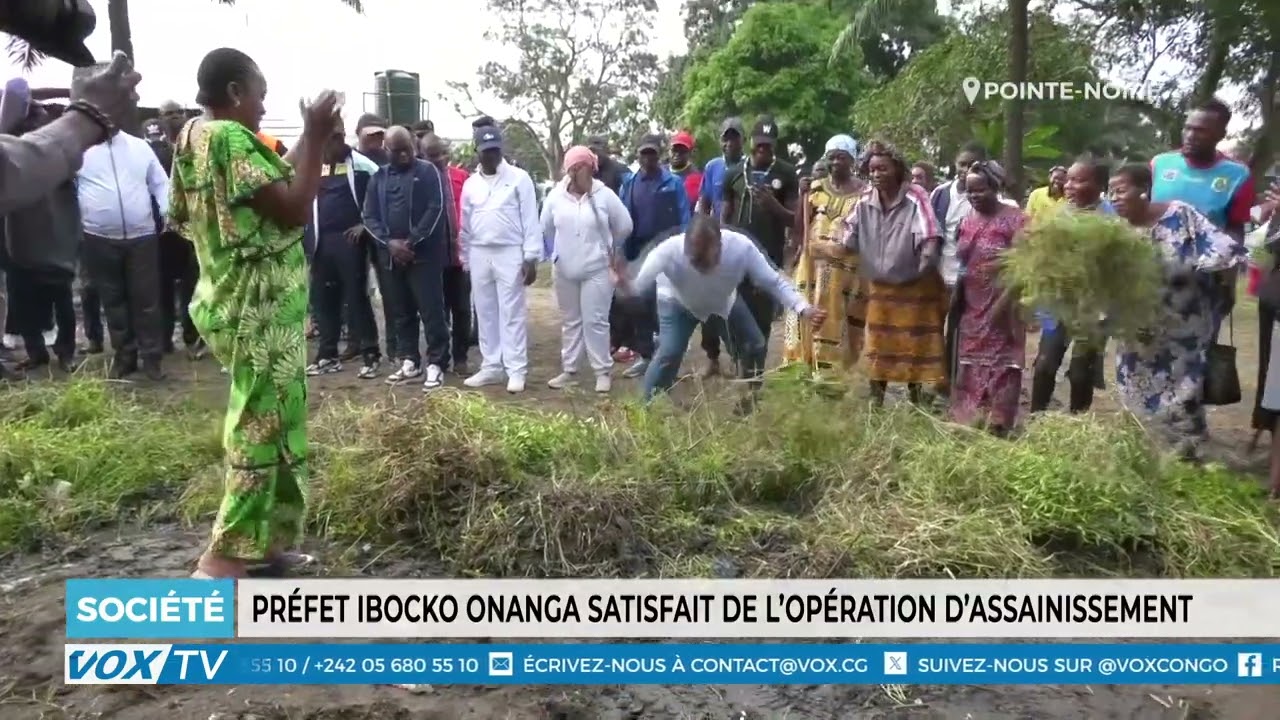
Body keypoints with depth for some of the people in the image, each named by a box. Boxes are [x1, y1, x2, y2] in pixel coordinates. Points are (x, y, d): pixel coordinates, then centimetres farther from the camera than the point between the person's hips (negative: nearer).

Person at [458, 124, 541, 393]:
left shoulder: (519, 178, -2)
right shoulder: (470, 184, 11)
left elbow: (530, 220, -5)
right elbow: (465, 225, 14)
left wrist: (531, 257, -10)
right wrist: (465, 260, 12)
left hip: (510, 254, -5)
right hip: (479, 255, 5)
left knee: (512, 314, -3)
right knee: (485, 314, 9)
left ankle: (516, 370, 1)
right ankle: (491, 367, 18)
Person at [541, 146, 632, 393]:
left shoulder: (604, 195, -9)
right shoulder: (556, 195, -2)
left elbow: (625, 226, 1)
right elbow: (547, 227, 12)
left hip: (596, 269, -3)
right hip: (564, 269, 3)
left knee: (595, 321, -2)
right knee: (570, 321, 13)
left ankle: (603, 372, 8)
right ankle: (569, 370, 23)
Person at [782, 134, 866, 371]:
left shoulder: (864, 193, 2)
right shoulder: (816, 188, 8)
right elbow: (799, 229, 4)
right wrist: (804, 197, -5)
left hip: (846, 272, -2)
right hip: (812, 267, 2)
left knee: (838, 328, -1)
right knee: (806, 322, 1)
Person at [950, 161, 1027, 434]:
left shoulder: (1015, 219, -10)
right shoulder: (967, 220, 8)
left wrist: (1004, 302, -22)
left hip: (1002, 307, -6)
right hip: (972, 307, 6)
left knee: (1000, 366, 2)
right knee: (971, 366, 12)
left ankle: (997, 425, 11)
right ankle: (969, 421, 23)